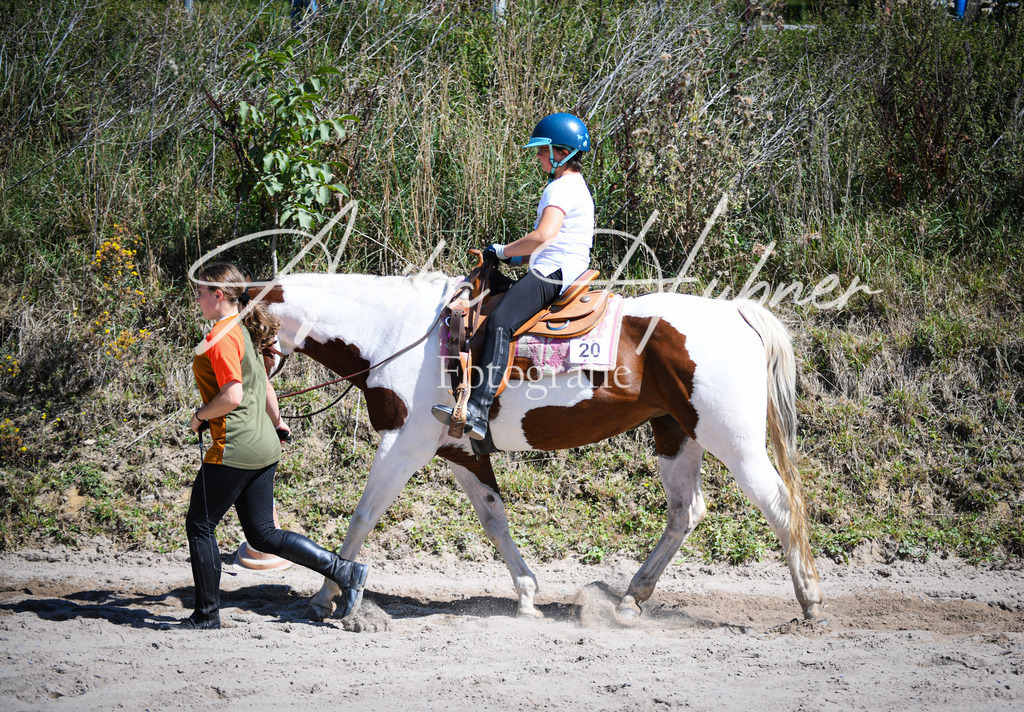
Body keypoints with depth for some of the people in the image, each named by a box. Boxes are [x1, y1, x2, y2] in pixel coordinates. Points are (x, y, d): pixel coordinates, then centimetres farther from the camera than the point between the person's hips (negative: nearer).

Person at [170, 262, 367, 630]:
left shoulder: (222, 336, -15)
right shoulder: (245, 332, 14)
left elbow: (231, 396, -23)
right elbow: (264, 386, 24)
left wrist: (200, 416, -8)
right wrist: (276, 421, 38)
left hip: (233, 449, -9)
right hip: (263, 447, 9)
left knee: (199, 526, 4)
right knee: (263, 534, 12)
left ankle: (206, 616, 9)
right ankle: (345, 571, 5)